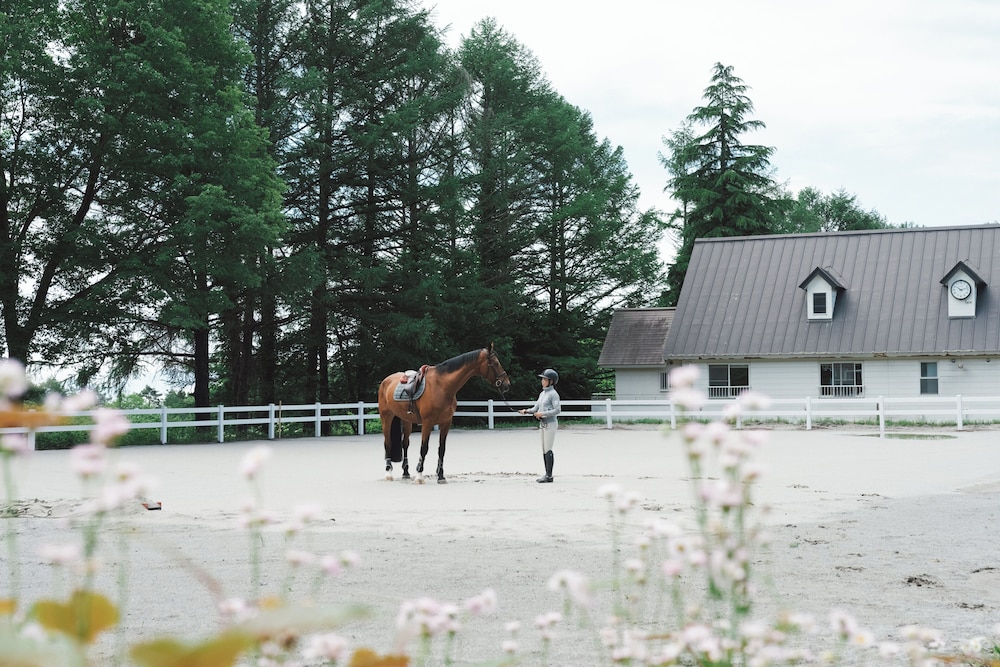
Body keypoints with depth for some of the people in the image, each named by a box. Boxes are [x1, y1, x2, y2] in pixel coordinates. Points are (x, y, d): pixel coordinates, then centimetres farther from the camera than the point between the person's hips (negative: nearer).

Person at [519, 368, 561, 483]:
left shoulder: (553, 394, -10)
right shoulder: (542, 394, 16)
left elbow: (557, 410, -16)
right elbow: (536, 408, 16)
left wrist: (543, 413, -20)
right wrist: (526, 411, -2)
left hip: (550, 423, -9)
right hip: (542, 424, 9)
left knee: (548, 450, -8)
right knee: (544, 450, 10)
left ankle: (549, 476, -6)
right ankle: (547, 474, 15)